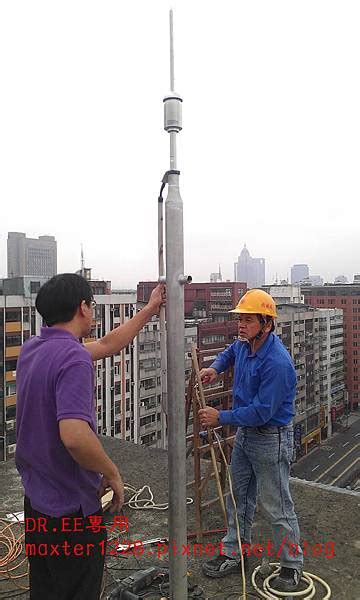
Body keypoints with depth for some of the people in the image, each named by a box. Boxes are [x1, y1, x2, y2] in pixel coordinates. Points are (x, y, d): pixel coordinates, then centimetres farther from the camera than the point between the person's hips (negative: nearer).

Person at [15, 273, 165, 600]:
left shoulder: (32, 349, 4)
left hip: (36, 500, 9)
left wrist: (150, 309, 20)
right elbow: (75, 436, -36)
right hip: (72, 509, -8)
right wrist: (113, 474, -17)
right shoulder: (73, 358, -25)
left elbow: (107, 345, 14)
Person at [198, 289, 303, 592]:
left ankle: (292, 566, 29)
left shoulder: (277, 362, -30)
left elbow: (261, 412, -29)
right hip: (245, 432, 9)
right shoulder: (244, 345, -3)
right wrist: (215, 368, 3)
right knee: (238, 497, 19)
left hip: (271, 439, -8)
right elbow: (229, 352, 24)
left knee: (277, 506, 7)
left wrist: (221, 417, -21)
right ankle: (233, 554, 35)